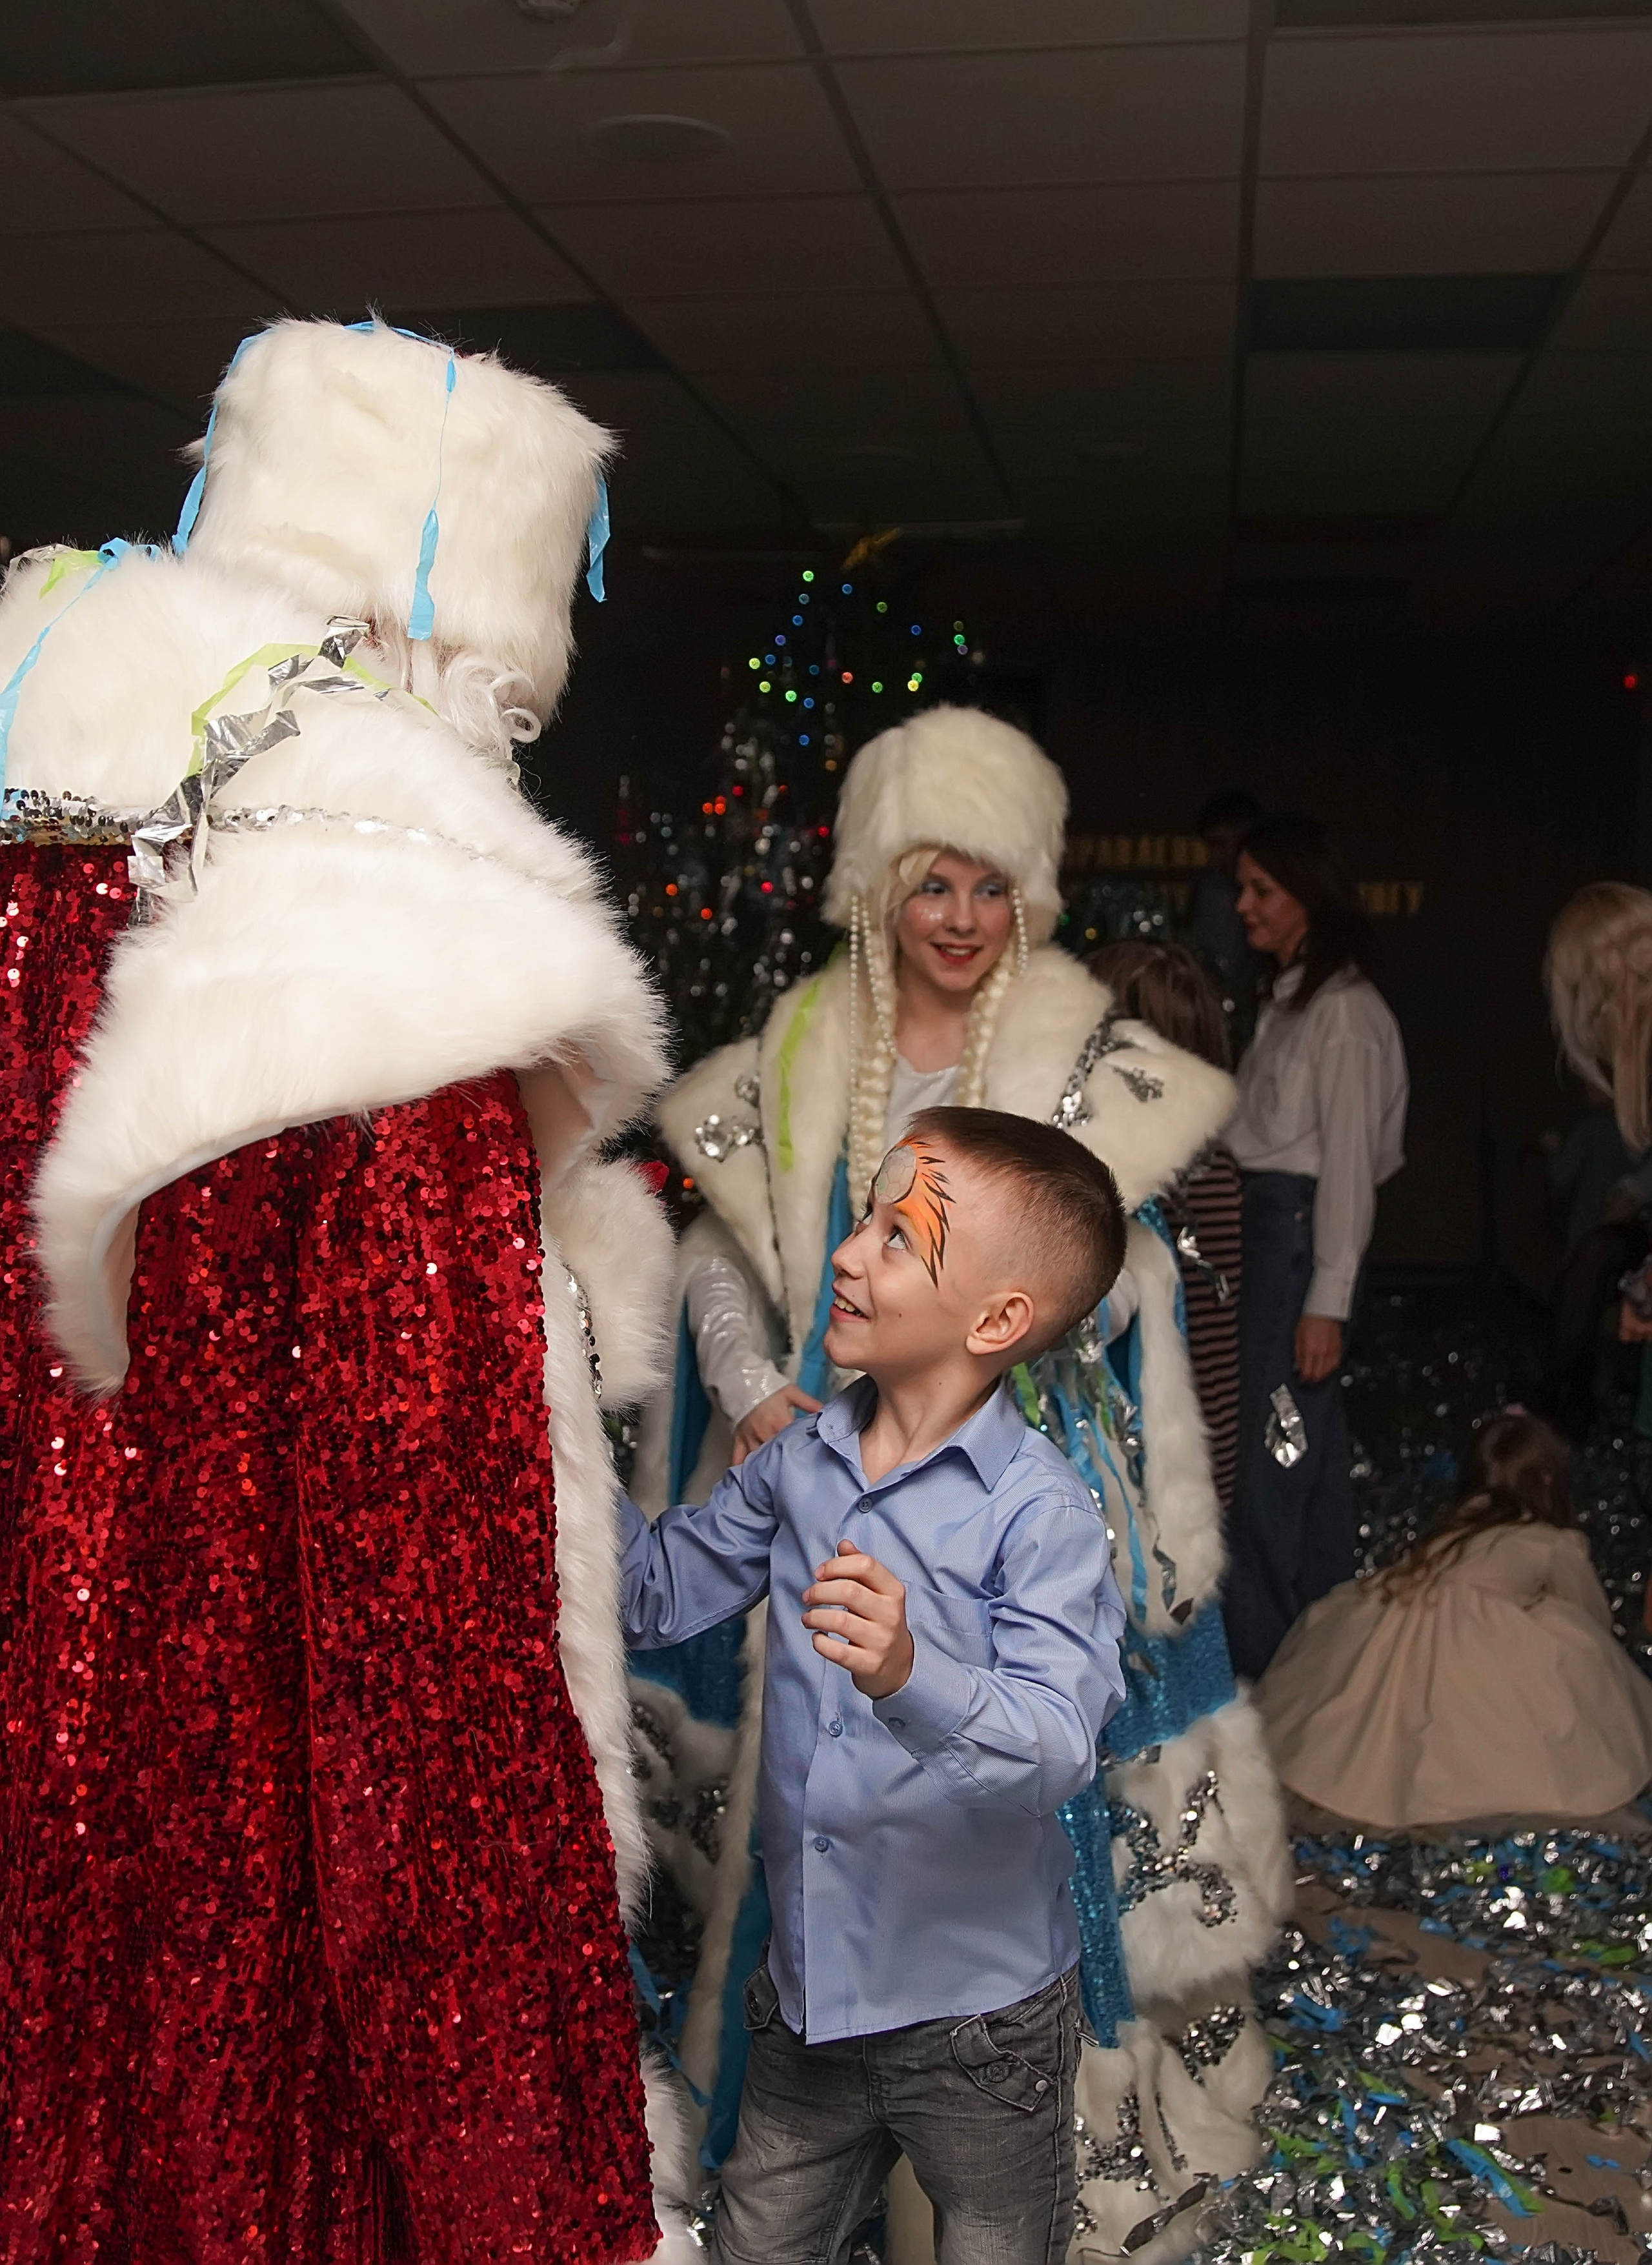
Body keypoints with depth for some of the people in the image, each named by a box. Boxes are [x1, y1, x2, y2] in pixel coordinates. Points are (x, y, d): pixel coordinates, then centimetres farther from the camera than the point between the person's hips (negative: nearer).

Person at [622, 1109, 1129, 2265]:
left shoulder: (1040, 1511, -22)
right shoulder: (799, 1459, -2)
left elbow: (1059, 1745, -32)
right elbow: (662, 1591, 8)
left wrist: (912, 1677, -49)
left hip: (980, 2016, -5)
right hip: (808, 1992, 5)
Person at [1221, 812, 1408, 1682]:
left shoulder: (1344, 1009, -12)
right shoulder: (1289, 999, 15)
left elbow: (1348, 1160, -15)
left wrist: (1327, 1300, -17)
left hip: (1295, 1229, -9)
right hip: (1260, 1223, 9)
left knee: (1265, 1448, -5)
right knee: (1305, 1444, 14)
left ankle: (1258, 1654, 4)